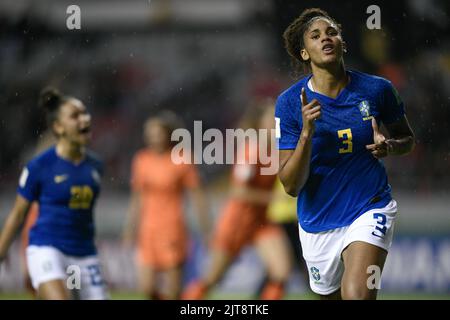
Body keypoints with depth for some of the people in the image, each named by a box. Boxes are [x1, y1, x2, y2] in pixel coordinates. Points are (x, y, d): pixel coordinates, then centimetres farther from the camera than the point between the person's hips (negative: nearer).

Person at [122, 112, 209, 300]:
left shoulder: (182, 161, -5)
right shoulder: (141, 160, 7)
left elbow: (197, 197, -3)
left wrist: (205, 231, -6)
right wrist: (130, 229, 14)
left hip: (172, 230, -4)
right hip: (148, 230, 4)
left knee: (172, 291, -3)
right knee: (146, 288, -4)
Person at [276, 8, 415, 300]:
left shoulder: (377, 89, -7)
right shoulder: (290, 102, -10)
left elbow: (408, 139, 12)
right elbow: (291, 185, -13)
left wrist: (389, 146, -11)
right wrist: (307, 133, -27)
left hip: (369, 210, -2)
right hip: (318, 222, 2)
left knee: (356, 293, -27)